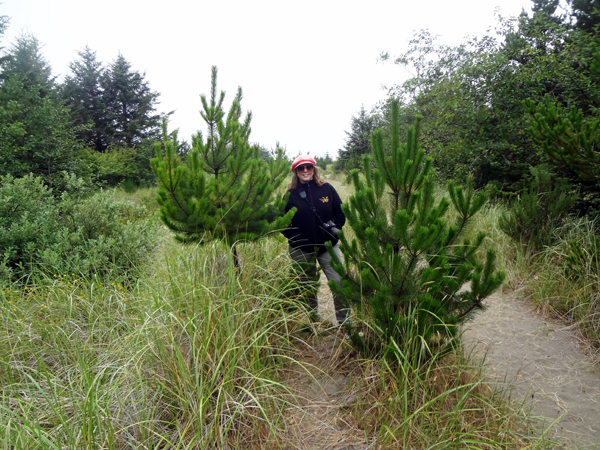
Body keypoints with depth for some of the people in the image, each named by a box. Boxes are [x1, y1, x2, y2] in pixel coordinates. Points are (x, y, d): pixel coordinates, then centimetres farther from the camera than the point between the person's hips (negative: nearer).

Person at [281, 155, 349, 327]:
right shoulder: (290, 195, 1)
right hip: (301, 251, 0)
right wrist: (294, 238, -10)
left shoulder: (327, 189, 2)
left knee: (340, 283, -5)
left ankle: (344, 321, 9)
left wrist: (335, 228, -10)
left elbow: (341, 212, 7)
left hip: (328, 247, 0)